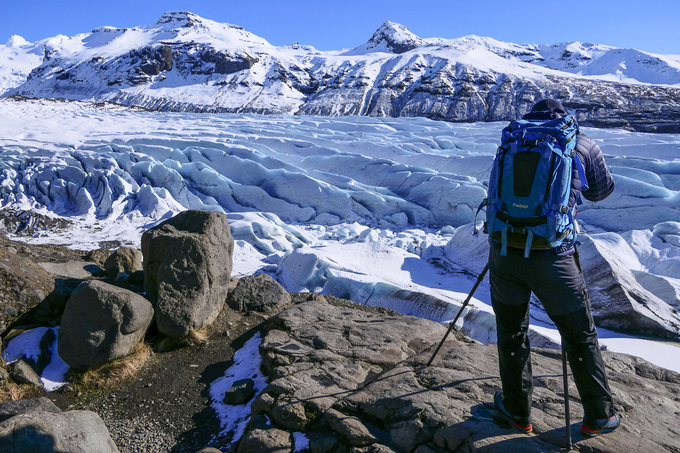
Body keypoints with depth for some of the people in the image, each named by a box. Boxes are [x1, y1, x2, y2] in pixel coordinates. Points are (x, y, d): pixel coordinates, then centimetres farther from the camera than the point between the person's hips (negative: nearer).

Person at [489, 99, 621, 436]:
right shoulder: (582, 144, 4)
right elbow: (601, 191, 20)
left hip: (504, 251, 2)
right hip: (551, 256, -2)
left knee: (511, 333, 19)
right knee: (580, 337, 18)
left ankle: (517, 411, 33)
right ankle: (598, 417, 33)